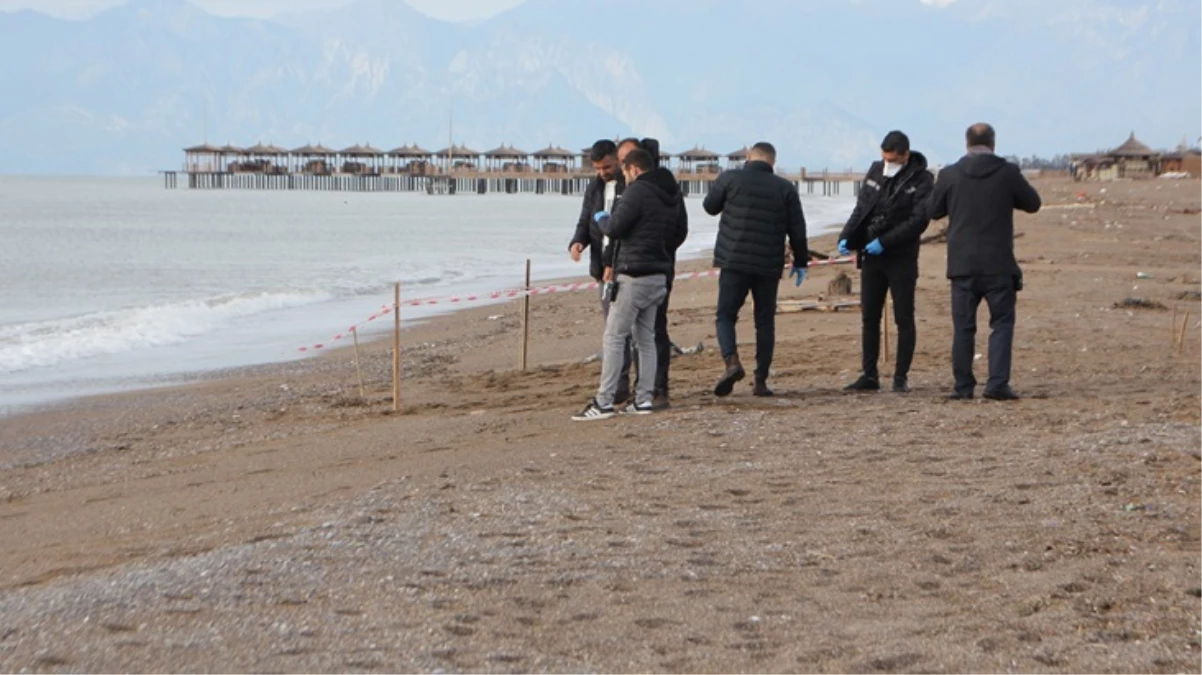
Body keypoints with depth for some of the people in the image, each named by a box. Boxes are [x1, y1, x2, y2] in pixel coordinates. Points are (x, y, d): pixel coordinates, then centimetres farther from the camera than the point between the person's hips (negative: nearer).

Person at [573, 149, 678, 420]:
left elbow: (614, 229, -17)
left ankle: (604, 403, -9)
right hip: (659, 275, 8)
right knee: (646, 339, 13)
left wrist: (601, 219, 6)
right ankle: (644, 399, 12)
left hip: (634, 276, -8)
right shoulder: (672, 196, 12)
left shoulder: (637, 192, -14)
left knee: (614, 338, -6)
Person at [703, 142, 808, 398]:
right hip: (769, 267, 2)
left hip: (734, 263, -1)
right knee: (765, 321, 9)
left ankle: (732, 362, -19)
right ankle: (761, 381, 6)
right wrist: (800, 262, 15)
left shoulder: (730, 179, -3)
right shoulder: (785, 188, 2)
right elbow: (797, 230, 4)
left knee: (726, 315, 6)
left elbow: (710, 206, 11)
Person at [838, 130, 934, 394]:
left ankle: (901, 377, 6)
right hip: (871, 257, 5)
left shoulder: (921, 180, -8)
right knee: (869, 318, 5)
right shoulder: (875, 171, 8)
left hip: (902, 258, -5)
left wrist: (884, 241, -20)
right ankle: (869, 375, 11)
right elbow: (861, 209, 12)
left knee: (904, 319, 0)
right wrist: (846, 238, -2)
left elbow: (919, 221, -16)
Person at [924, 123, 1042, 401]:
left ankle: (963, 386, 9)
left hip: (962, 264, 1)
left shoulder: (949, 175, -3)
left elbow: (933, 211, 10)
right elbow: (1033, 204, 8)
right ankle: (997, 383, -6)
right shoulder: (1008, 173, -6)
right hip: (998, 264, -1)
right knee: (1002, 323, 5)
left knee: (963, 327, 8)